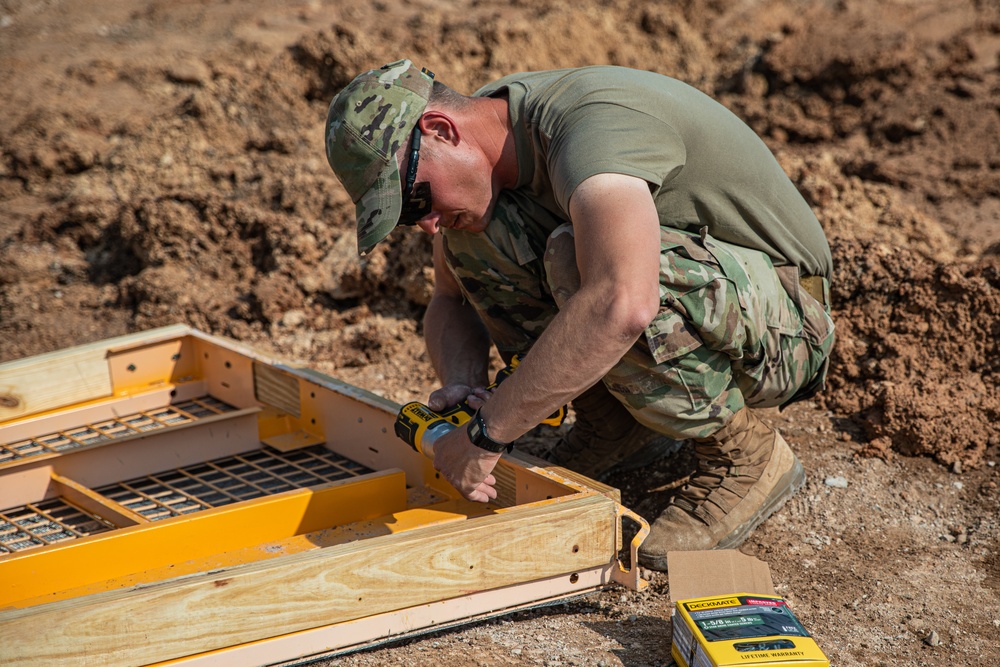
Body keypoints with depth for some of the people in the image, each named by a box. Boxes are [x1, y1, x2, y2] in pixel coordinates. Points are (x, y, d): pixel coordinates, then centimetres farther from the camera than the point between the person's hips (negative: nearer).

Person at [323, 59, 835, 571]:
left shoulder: (594, 125, -31)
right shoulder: (475, 144, -4)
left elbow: (621, 307, -48)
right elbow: (450, 302, 9)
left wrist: (486, 432, -40)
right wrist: (461, 385, -15)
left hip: (782, 322, -8)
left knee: (575, 260, -34)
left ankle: (746, 455, -14)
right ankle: (616, 422, 3)